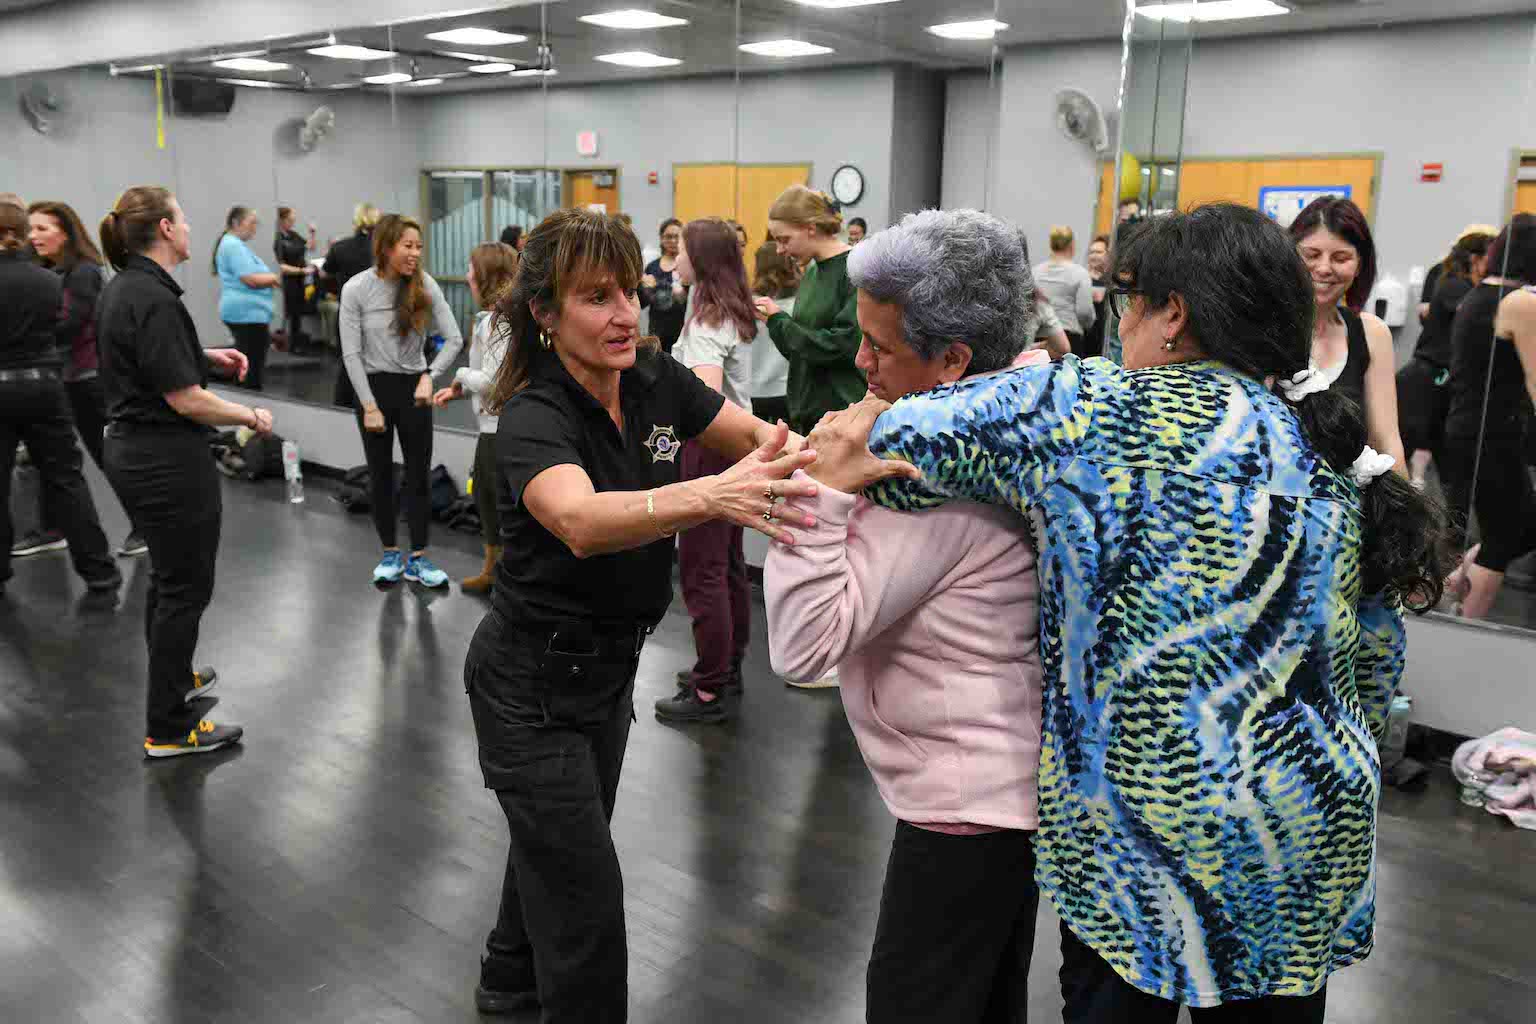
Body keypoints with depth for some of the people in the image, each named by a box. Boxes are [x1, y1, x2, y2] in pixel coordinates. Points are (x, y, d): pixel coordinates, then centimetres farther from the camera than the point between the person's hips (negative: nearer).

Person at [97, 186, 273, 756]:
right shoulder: (154, 299, -22)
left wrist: (208, 356, 14)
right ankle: (169, 728, 10)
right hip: (168, 461, -10)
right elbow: (186, 399, -23)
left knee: (169, 577, 25)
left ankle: (173, 678, 42)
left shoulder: (122, 288, 9)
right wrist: (252, 417, -9)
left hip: (133, 450, 10)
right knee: (185, 587, 1)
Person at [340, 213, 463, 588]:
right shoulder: (356, 289, -11)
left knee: (418, 473, 4)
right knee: (381, 474, 9)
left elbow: (453, 339, -7)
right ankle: (390, 553, 24)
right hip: (373, 387, -1)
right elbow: (351, 353, -9)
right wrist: (369, 406, -12)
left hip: (414, 387, 1)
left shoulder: (425, 286, -8)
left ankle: (417, 558, 13)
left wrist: (429, 376, -21)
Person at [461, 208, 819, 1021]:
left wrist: (798, 454, -26)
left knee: (558, 842, 27)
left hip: (610, 666, 7)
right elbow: (581, 520, -49)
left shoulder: (653, 378, -9)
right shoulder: (534, 418, -29)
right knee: (586, 891, -1)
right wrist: (713, 495, -66)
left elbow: (757, 436, -1)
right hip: (531, 684, -7)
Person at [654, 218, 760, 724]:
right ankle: (728, 664, 29)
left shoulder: (707, 320, -17)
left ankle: (709, 692, -2)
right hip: (734, 442, 10)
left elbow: (707, 392, -34)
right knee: (728, 559, 17)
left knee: (701, 566, -6)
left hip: (712, 445, -10)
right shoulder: (734, 311, 11)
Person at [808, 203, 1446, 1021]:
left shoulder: (1108, 412, -16)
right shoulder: (1333, 447, 5)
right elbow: (1379, 655, 11)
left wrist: (870, 438, 8)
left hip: (1146, 830, -6)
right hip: (1313, 831, 6)